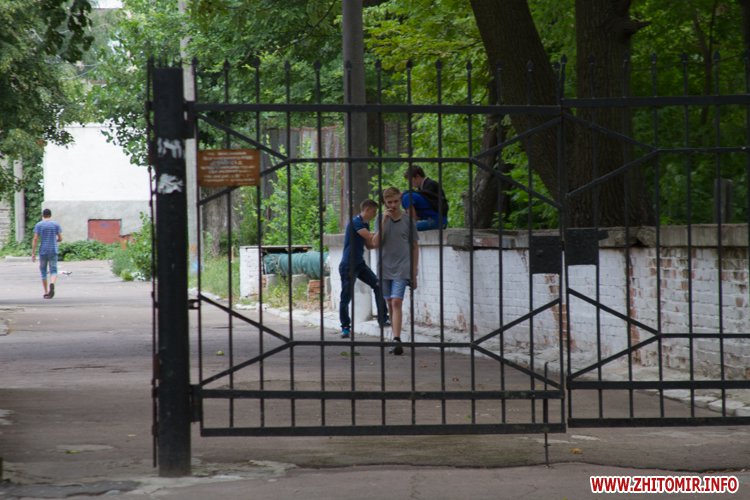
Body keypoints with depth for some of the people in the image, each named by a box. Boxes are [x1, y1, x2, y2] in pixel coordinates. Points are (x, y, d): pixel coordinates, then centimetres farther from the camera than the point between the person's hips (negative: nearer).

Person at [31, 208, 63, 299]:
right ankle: (52, 284, -31)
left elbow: (35, 239, -7)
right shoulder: (56, 224, 2)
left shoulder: (39, 225, -1)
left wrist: (33, 253, -5)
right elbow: (60, 238, 2)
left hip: (43, 251, 0)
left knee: (43, 271, 14)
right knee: (53, 271, 0)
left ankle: (46, 292, 16)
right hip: (53, 251, 0)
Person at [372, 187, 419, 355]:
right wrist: (383, 222, -15)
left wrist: (414, 273, 3)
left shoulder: (408, 220, 1)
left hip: (401, 270, -3)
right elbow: (375, 242, -5)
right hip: (385, 270, 3)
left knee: (397, 303, -15)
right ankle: (395, 339, 18)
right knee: (390, 305, 9)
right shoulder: (381, 220, 6)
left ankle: (397, 340, -23)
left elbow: (415, 247, 5)